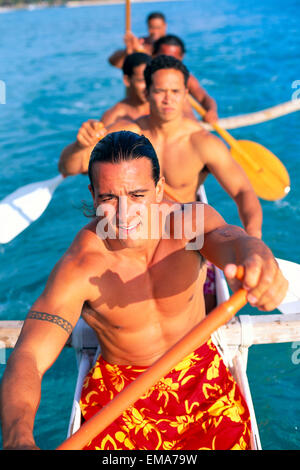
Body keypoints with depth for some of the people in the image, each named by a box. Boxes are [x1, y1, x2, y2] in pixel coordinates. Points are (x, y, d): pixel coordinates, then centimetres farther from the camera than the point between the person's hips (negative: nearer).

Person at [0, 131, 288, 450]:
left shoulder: (192, 221, -16)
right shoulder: (77, 268, -23)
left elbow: (232, 240, -37)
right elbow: (28, 358, -30)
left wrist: (256, 257, -63)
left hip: (200, 374, 2)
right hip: (119, 386, -1)